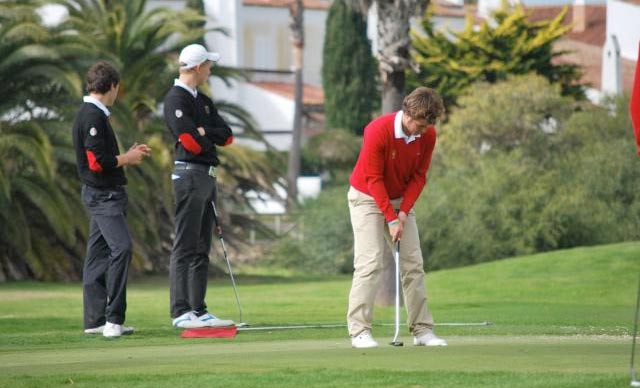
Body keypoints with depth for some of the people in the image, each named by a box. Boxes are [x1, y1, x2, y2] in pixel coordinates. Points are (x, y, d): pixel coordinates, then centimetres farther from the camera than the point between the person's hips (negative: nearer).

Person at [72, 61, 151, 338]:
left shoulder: (90, 114, 17)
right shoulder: (93, 117, -15)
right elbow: (97, 162, -21)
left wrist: (128, 155, 14)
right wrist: (127, 159, -7)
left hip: (101, 194, 11)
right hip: (103, 195, -11)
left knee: (98, 254, 10)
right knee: (121, 247, -17)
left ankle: (94, 321, 13)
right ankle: (113, 319, -20)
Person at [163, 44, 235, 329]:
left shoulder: (202, 101, 19)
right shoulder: (176, 99, -9)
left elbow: (227, 136, 10)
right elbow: (190, 142, -18)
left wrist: (203, 131, -7)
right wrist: (212, 140, 1)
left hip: (207, 177, 10)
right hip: (189, 175, -10)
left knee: (201, 249, 9)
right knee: (185, 247, -10)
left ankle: (198, 310, 12)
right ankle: (181, 312, -11)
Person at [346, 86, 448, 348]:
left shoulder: (428, 135, -11)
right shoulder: (377, 130, -27)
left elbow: (418, 177, -3)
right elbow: (373, 179, -22)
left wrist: (403, 212, -14)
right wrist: (390, 219, -23)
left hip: (401, 199, 5)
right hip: (367, 197, -5)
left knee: (414, 264, 0)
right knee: (370, 263, -15)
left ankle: (422, 330, 2)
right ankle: (359, 331, -14)